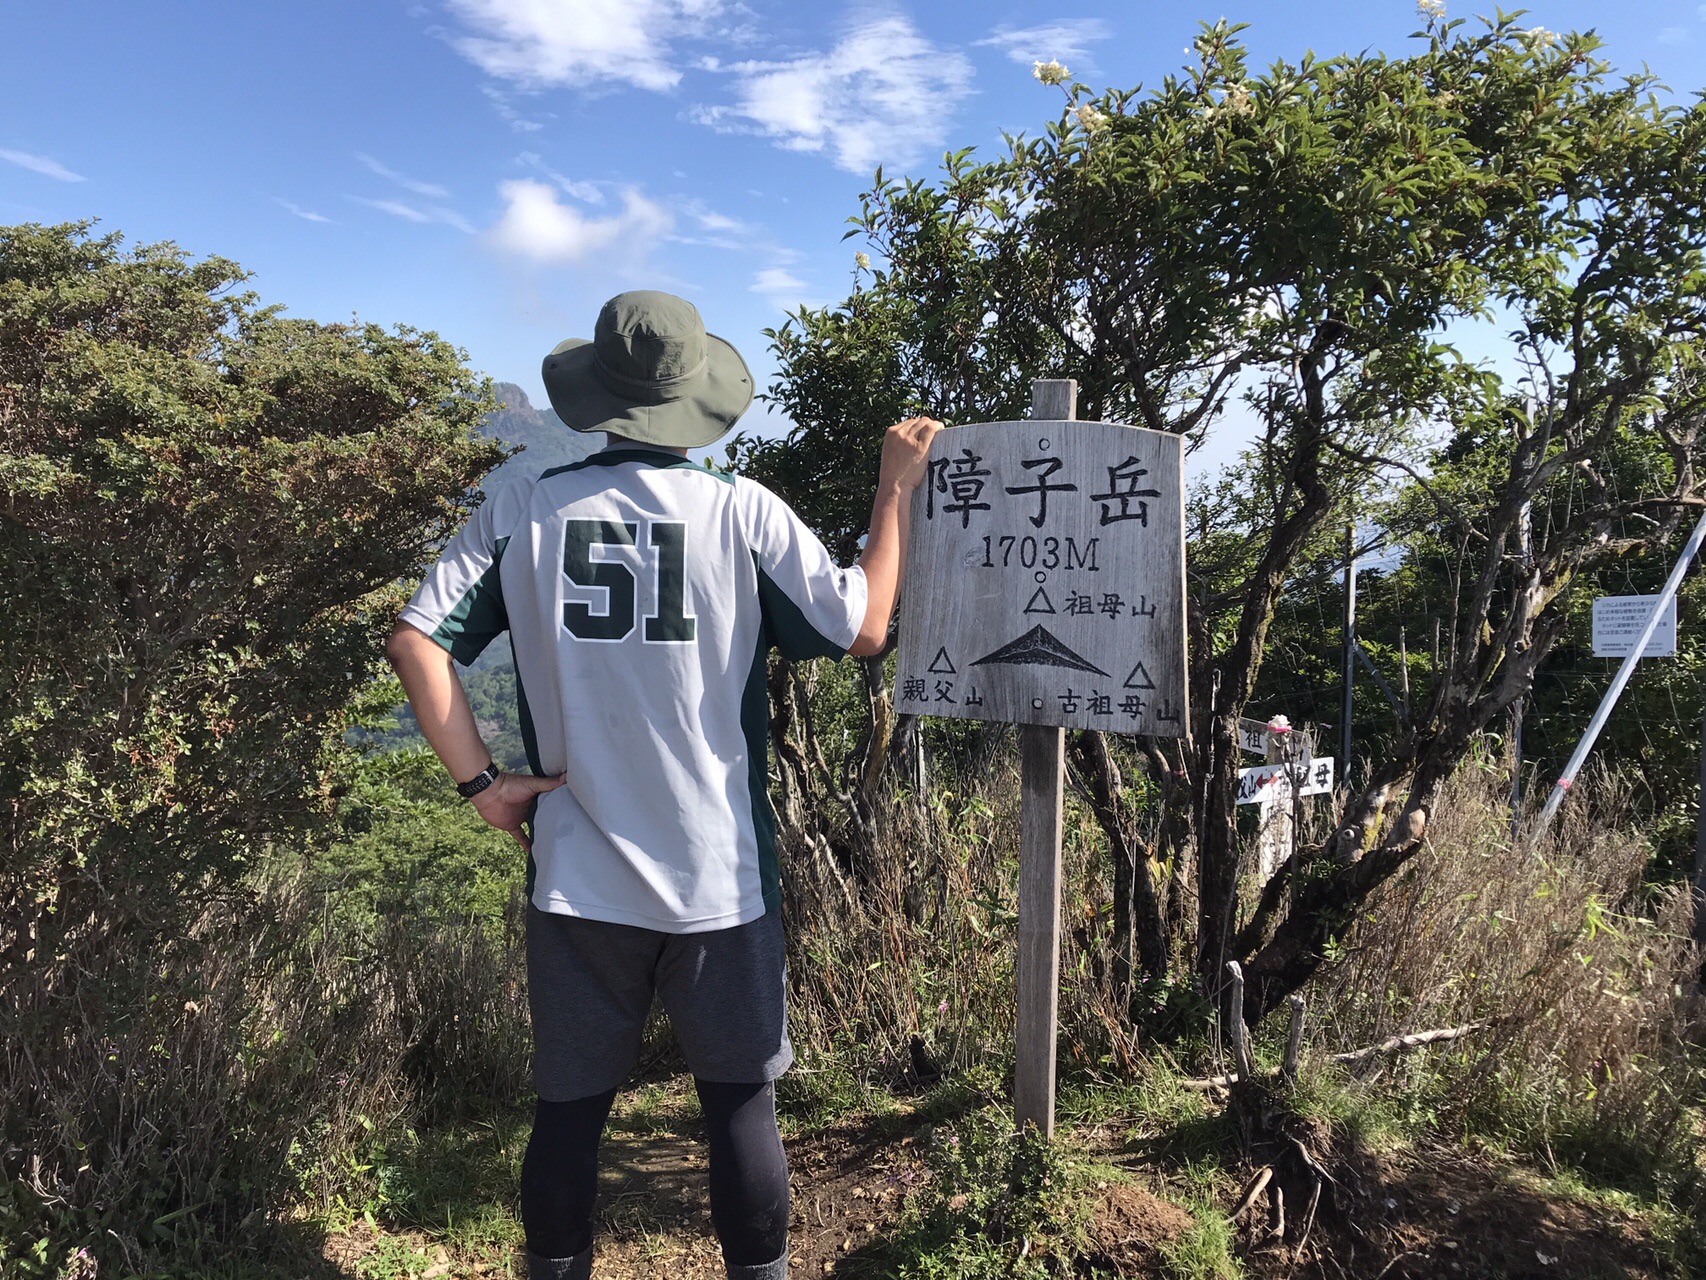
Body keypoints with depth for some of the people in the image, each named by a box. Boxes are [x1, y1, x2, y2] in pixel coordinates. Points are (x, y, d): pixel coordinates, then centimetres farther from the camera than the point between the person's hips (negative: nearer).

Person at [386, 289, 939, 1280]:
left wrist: (482, 781, -2)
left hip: (577, 875, 2)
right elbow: (864, 630, -4)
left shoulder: (523, 512, -1)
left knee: (570, 1108, 15)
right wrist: (897, 491, 5)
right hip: (720, 876, -1)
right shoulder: (744, 512, -8)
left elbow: (418, 642, -6)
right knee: (741, 1103, 15)